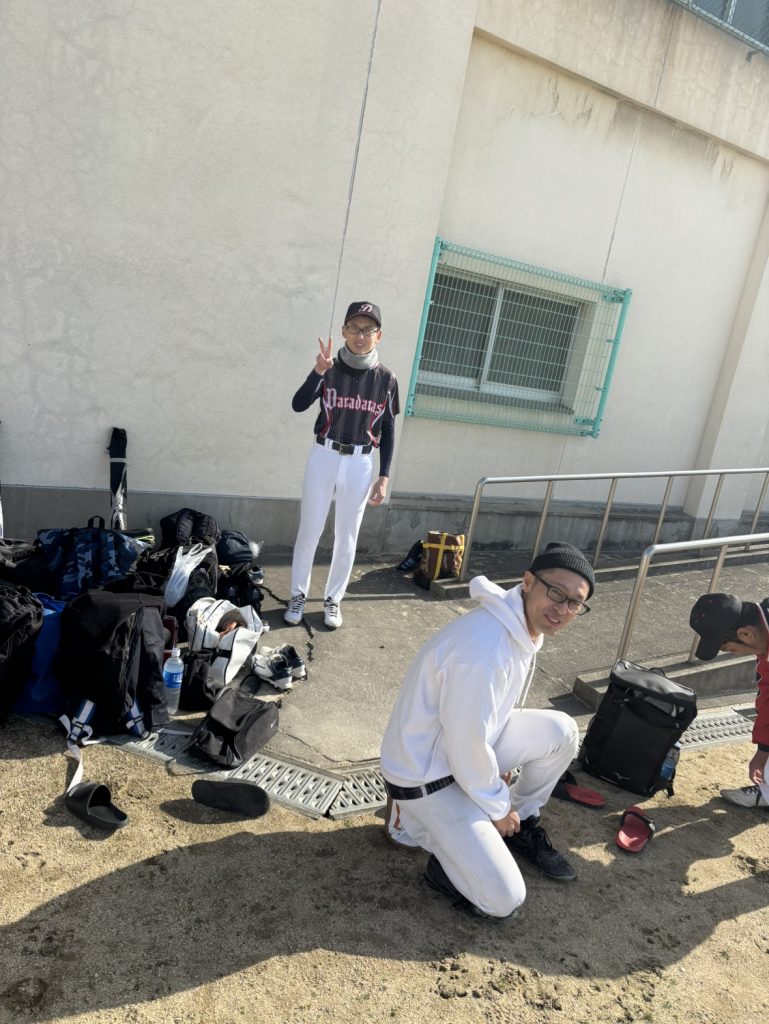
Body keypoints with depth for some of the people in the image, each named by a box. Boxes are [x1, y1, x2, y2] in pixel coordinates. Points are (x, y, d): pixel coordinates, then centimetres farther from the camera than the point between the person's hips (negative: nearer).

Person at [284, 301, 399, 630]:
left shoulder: (385, 379, -2)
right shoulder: (329, 368, -5)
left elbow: (387, 430, 3)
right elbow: (298, 405, -17)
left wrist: (384, 476, -1)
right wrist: (318, 371, -32)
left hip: (360, 464, 1)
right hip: (324, 457, -1)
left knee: (347, 538, 9)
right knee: (309, 532, 7)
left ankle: (333, 599, 25)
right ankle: (298, 594, 24)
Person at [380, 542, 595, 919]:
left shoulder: (525, 624, -4)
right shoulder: (485, 651, -35)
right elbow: (467, 747, -26)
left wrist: (496, 772, 9)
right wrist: (497, 808, -9)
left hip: (468, 743, 9)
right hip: (426, 776, -9)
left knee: (561, 730, -1)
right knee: (503, 898, -11)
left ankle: (523, 825, 20)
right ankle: (416, 823, 9)